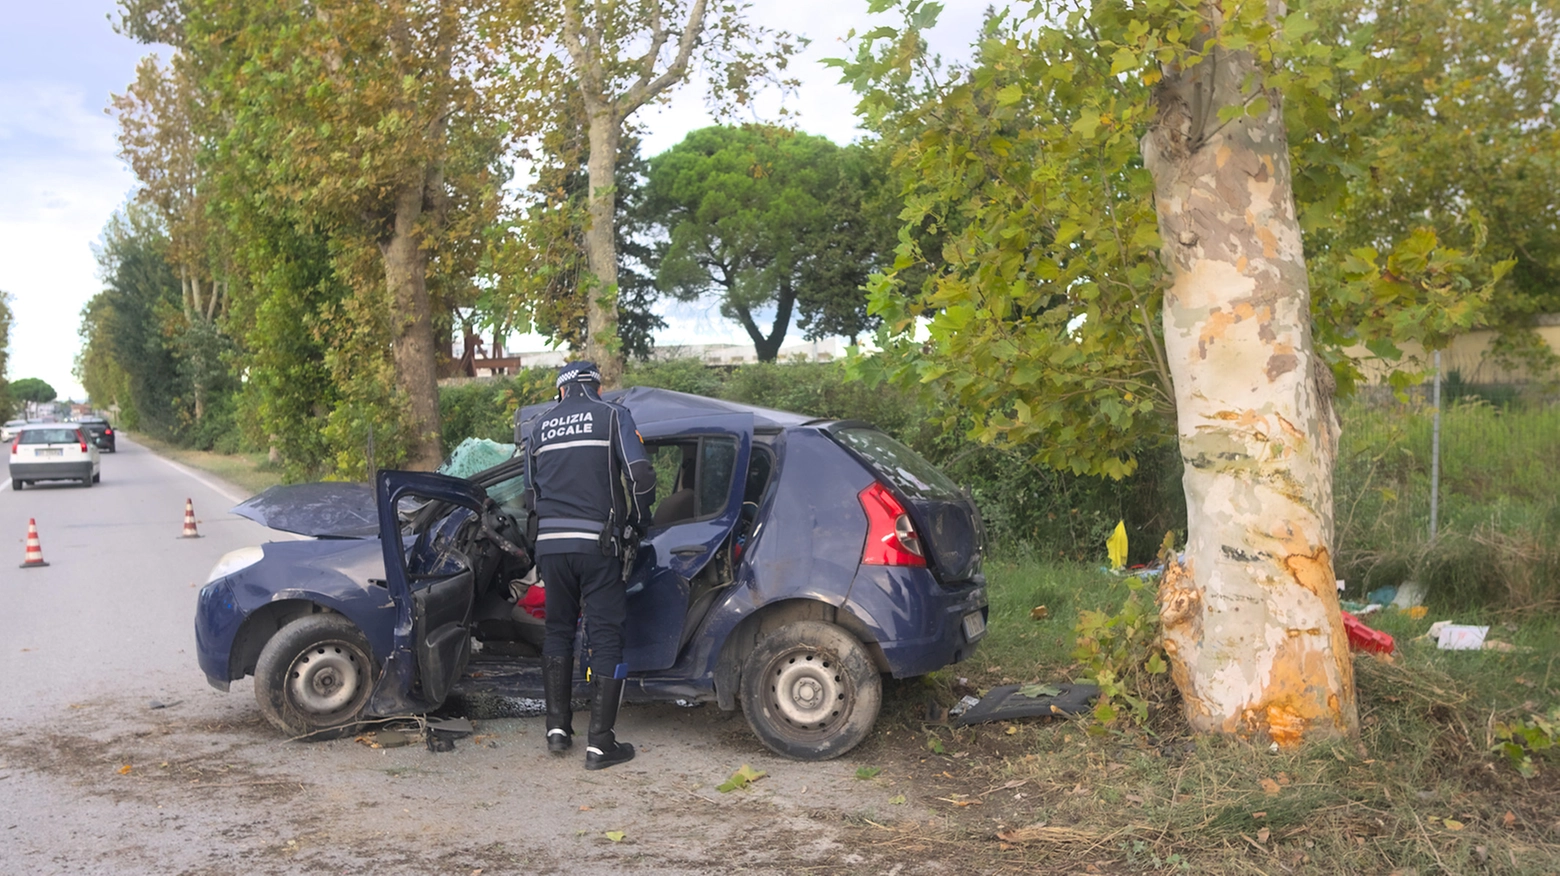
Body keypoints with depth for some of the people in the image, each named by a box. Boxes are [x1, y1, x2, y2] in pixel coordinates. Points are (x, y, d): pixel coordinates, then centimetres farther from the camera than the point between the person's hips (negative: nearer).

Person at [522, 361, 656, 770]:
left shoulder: (540, 426, 14)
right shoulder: (613, 416, 2)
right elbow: (640, 476, -8)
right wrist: (639, 521, 6)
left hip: (550, 544, 4)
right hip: (598, 544, -4)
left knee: (558, 630, 18)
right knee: (605, 637, 1)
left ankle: (557, 728, 19)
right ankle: (600, 744, 0)